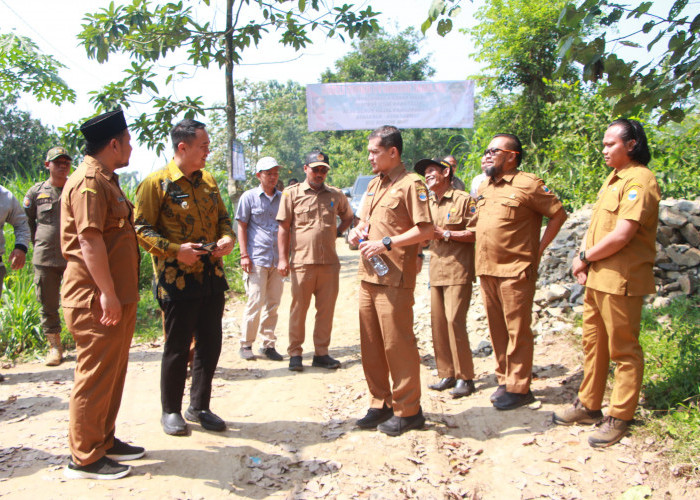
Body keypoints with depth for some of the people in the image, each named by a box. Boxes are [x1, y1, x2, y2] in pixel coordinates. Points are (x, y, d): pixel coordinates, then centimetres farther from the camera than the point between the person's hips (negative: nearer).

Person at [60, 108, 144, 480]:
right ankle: (85, 458, 11)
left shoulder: (105, 181, 19)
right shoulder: (89, 182, -14)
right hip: (96, 300, -10)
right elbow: (89, 240, -23)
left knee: (113, 373, 17)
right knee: (95, 376, -1)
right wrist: (107, 293, -24)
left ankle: (104, 441, 31)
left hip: (116, 297, 10)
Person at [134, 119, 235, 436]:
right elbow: (142, 230, -9)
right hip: (177, 280, -6)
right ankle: (171, 411, 22)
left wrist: (227, 238, 0)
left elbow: (222, 217, 21)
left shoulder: (208, 180, 13)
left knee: (210, 344, 10)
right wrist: (174, 250, -21)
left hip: (212, 276, 6)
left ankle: (199, 406, 26)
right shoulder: (156, 183, -8)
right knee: (177, 347, 3)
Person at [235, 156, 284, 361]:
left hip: (277, 260, 4)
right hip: (256, 259, -4)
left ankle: (268, 344, 16)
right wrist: (244, 255, -6)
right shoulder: (249, 197, 3)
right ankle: (246, 344, 8)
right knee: (255, 302, -6)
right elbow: (241, 227, 2)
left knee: (273, 304, 6)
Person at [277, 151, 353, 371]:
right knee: (298, 309, 4)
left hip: (330, 262, 3)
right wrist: (283, 258, -6)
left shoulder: (336, 195, 11)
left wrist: (338, 231, 10)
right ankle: (295, 353, 16)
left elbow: (348, 216, 28)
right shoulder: (292, 193, 3)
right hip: (302, 262, -3)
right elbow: (284, 228, 1)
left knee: (326, 310, 8)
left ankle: (321, 353, 20)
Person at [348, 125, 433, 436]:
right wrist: (357, 232, 6)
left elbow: (425, 230, -15)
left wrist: (386, 243, -19)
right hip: (368, 275, 8)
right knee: (371, 344, 12)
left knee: (398, 344, -2)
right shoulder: (374, 184, 18)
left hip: (394, 279, -8)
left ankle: (408, 410, 11)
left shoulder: (411, 184, -8)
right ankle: (380, 403, 25)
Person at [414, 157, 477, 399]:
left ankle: (465, 377, -1)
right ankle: (446, 374, 14)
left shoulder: (464, 200, -4)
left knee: (454, 320, -12)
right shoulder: (429, 203, 19)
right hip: (436, 270, 7)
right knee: (437, 322, 4)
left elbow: (476, 233, -10)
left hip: (458, 270, -7)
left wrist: (446, 234, -14)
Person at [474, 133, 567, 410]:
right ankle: (504, 380, 24)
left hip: (515, 270, -7)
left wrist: (538, 249, -7)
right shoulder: (484, 189, 16)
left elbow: (558, 214, -5)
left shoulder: (527, 184, -7)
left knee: (517, 331, 0)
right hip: (486, 270, 7)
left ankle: (519, 388, 9)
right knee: (497, 330, 13)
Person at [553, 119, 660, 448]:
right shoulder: (613, 178, 16)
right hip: (597, 277, 10)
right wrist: (584, 259, 1)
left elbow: (621, 235, -23)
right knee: (593, 343, 16)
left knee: (624, 350, 3)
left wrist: (585, 257, -10)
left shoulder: (639, 181, -14)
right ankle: (588, 405, 29)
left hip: (621, 280, -9)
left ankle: (619, 418, 13)